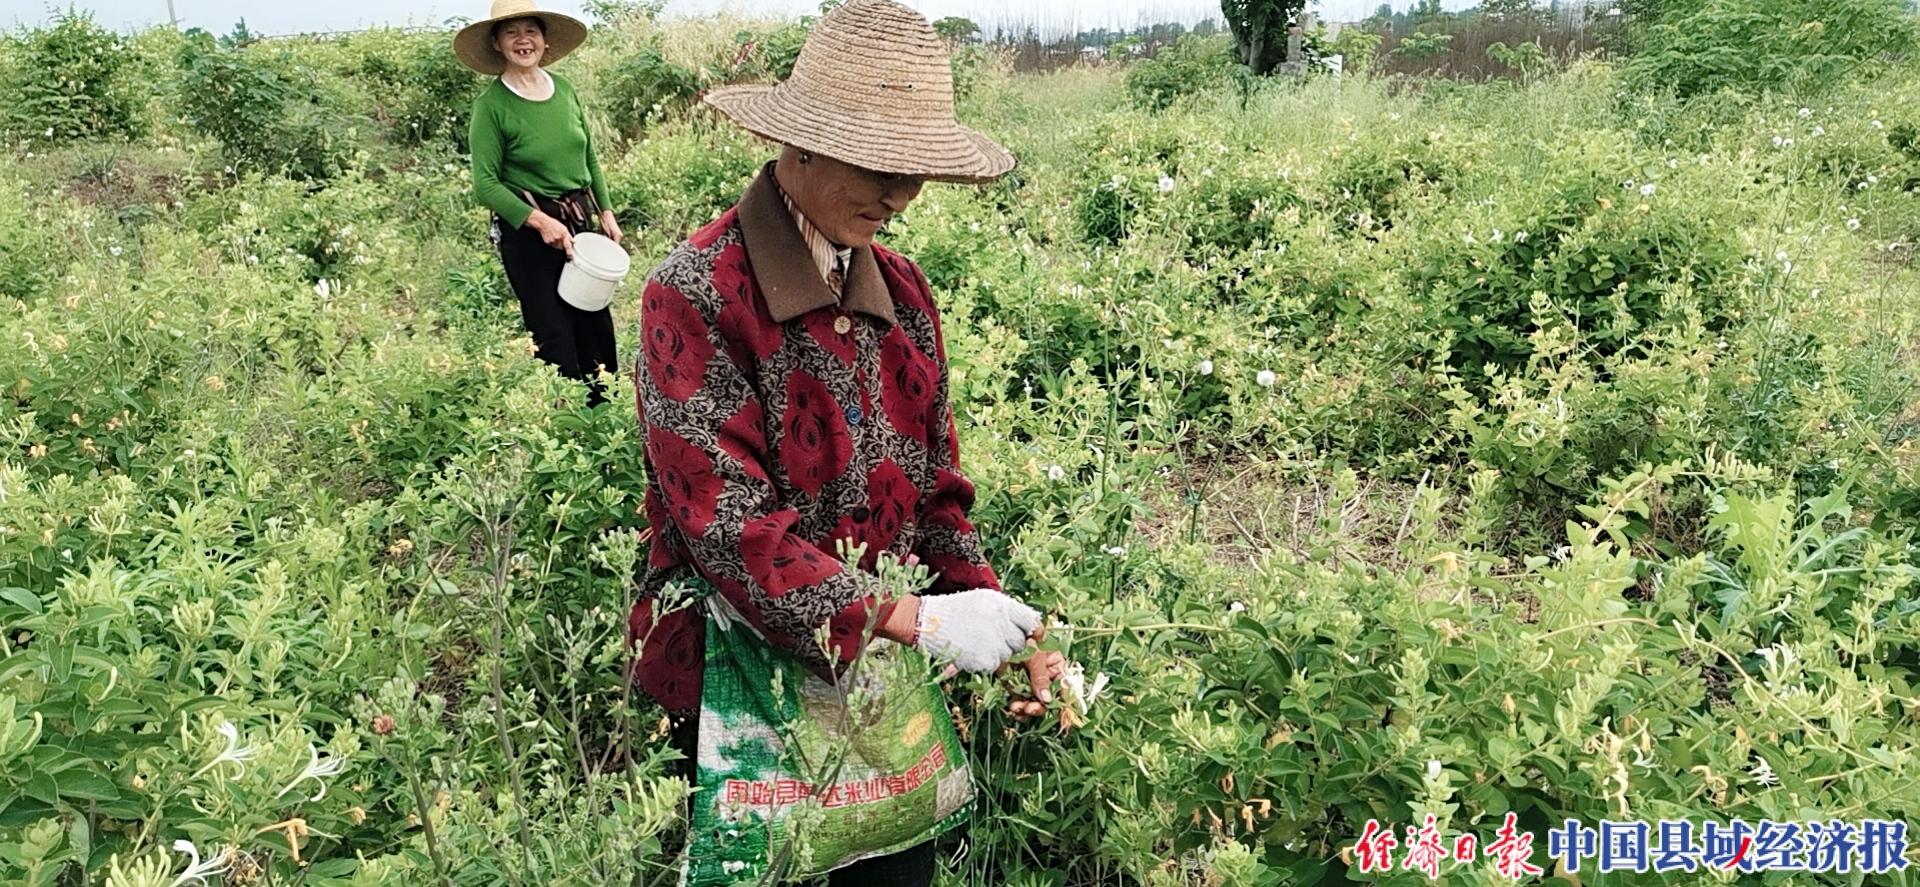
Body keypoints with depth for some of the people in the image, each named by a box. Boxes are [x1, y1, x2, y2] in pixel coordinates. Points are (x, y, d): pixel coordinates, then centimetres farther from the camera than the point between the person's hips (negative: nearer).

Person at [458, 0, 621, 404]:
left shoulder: (564, 88, 4)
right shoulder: (491, 104, -12)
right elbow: (486, 184, -13)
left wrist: (605, 212, 8)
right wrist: (541, 221, -21)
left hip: (580, 222, 6)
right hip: (527, 231, -5)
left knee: (597, 322, 14)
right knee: (554, 336, 0)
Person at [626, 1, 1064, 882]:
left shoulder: (902, 290, 1)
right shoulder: (696, 296, -17)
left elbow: (937, 493, 6)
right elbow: (726, 526, -23)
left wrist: (1005, 629, -7)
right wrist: (907, 619, -27)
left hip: (881, 674, 6)